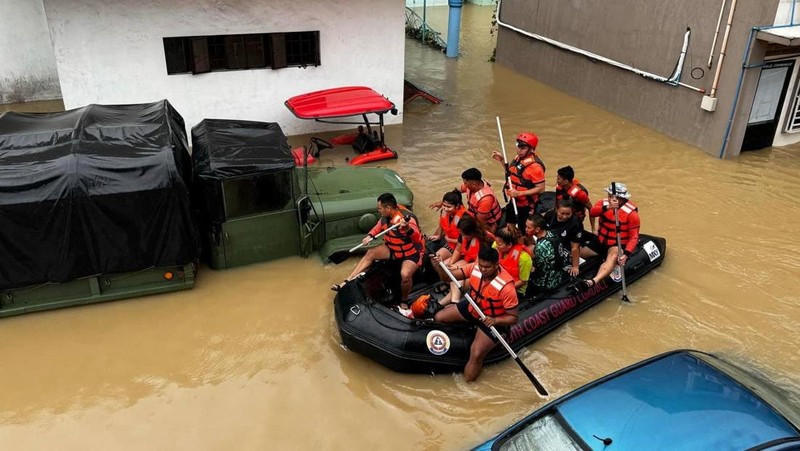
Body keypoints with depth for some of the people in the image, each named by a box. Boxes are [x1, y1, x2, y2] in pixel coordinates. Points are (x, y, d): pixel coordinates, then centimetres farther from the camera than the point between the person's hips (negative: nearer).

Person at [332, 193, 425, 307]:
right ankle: (347, 282, -4)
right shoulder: (386, 216, -9)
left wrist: (407, 229, -68)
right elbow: (379, 226, 14)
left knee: (405, 274, -32)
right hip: (393, 248, 8)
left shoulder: (407, 218, -32)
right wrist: (370, 236, -5)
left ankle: (404, 301, -3)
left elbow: (417, 238, -47)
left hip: (412, 252, -8)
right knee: (370, 253, -4)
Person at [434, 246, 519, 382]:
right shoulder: (475, 268, -17)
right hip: (472, 308, 6)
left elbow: (514, 317, -23)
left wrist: (495, 320, -40)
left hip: (492, 321, -6)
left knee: (476, 355, -20)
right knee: (439, 317, 1)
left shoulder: (506, 285, -31)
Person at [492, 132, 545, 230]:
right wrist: (502, 161, 2)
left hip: (527, 207, -8)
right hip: (514, 202, 8)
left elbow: (541, 189, -24)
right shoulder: (518, 158, -2)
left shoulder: (535, 166, -27)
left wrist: (519, 193, -28)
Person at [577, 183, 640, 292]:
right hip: (601, 241, 9)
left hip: (618, 245, -8)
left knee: (613, 257, -39)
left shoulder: (631, 212, -12)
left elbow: (634, 237, -13)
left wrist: (626, 254, -28)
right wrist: (608, 207, -43)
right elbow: (592, 212, -25)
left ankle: (592, 282, -63)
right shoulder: (604, 203, -3)